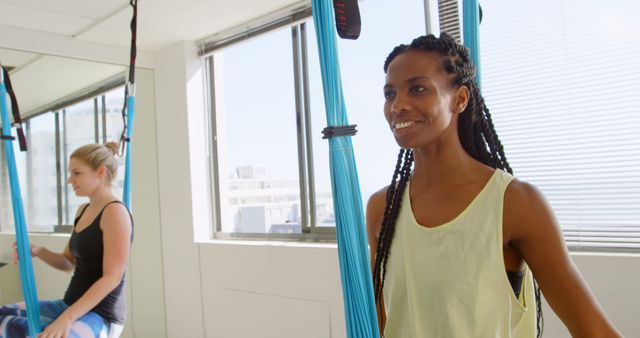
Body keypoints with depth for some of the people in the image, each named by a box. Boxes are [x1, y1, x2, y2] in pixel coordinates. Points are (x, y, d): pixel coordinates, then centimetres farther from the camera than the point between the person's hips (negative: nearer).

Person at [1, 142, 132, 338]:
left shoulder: (115, 212, -15)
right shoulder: (83, 211, 13)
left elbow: (112, 278, -21)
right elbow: (69, 263, 20)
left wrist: (67, 318, -26)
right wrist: (38, 252, 0)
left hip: (101, 316, -10)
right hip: (73, 306, 10)